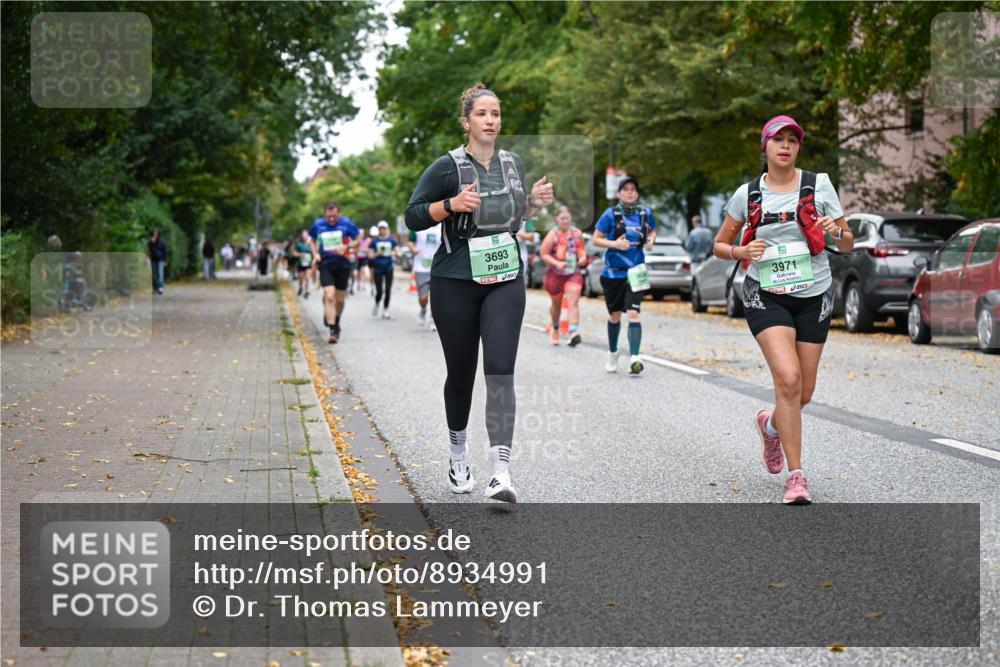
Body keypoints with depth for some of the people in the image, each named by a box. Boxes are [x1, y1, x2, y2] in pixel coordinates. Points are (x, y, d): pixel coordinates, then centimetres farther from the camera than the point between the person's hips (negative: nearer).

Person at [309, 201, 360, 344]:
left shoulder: (346, 223, -6)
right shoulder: (318, 224, -1)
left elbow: (357, 241, 1)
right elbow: (312, 240, 17)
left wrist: (346, 246, -18)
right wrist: (315, 253, 0)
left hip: (343, 265, 0)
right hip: (326, 266, 0)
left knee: (340, 299, 10)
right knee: (329, 296, -16)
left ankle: (336, 323, 36)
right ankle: (333, 331, -14)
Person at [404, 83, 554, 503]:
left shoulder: (513, 163, 8)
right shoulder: (447, 167, -7)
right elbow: (413, 217, -6)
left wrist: (534, 202, 1)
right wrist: (451, 204, -22)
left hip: (506, 280, 3)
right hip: (455, 283, -2)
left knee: (500, 370, -12)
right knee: (461, 373, 8)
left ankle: (501, 472, -17)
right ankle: (458, 454, 33)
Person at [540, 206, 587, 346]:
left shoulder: (577, 233, 3)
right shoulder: (553, 235, -9)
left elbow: (581, 249, 19)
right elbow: (544, 254, -9)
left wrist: (583, 258, -2)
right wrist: (557, 263, -21)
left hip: (573, 273, 1)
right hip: (555, 274, -1)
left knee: (573, 302, -16)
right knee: (556, 304, 16)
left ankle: (573, 333, -27)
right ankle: (555, 328, 43)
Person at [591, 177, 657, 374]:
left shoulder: (645, 213, 3)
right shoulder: (610, 214, -5)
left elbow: (652, 232, 21)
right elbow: (596, 239, -2)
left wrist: (650, 240, -2)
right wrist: (614, 243, -19)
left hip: (636, 271, 0)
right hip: (613, 272, 0)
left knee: (633, 313, -16)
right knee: (614, 315, 13)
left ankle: (634, 358, -22)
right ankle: (612, 353, 36)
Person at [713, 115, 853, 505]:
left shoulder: (818, 185, 3)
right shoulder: (747, 194, 4)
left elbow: (848, 246, 6)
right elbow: (720, 245, 13)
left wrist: (837, 231, -17)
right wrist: (741, 251, -9)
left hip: (813, 296, 2)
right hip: (766, 297, -2)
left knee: (804, 392, 5)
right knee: (788, 380, -20)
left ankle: (770, 424, 41)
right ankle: (796, 476, -12)